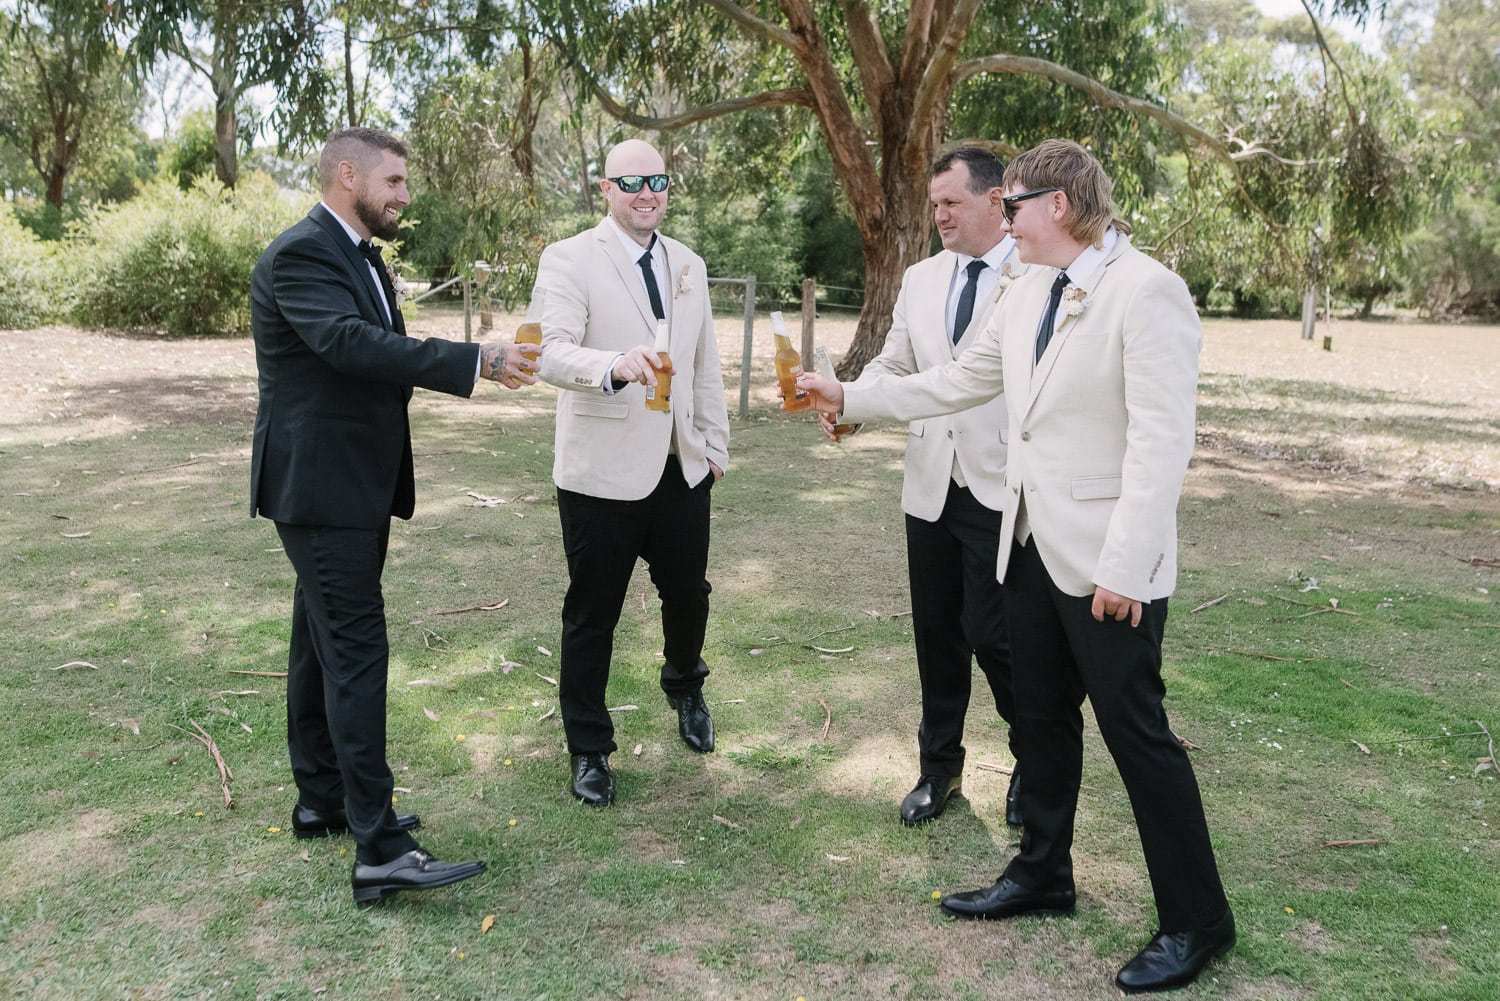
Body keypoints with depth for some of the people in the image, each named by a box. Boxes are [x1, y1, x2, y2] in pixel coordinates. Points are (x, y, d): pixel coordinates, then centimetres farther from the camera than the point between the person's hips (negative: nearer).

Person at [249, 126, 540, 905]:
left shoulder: (359, 255, 15)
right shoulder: (299, 255, -17)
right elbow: (351, 342, -32)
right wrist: (476, 361, -35)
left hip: (355, 485, 10)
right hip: (319, 487, -10)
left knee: (324, 643, 16)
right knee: (356, 652, -11)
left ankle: (321, 799, 29)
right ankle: (379, 850, -8)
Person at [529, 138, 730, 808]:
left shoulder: (689, 267, 12)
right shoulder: (569, 260, -9)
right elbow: (552, 352, -24)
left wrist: (715, 442, 15)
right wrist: (615, 365, -42)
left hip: (683, 466, 5)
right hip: (602, 470, -5)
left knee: (688, 592, 16)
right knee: (592, 613, 6)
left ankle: (684, 688, 48)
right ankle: (588, 749, 25)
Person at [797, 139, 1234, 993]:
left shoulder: (1146, 291, -16)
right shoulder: (1030, 291, 9)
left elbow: (1162, 439, -20)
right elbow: (960, 381, 17)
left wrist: (1124, 565, -22)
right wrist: (850, 398, 15)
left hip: (1107, 561, -8)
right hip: (1034, 545, 8)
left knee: (1136, 730, 1)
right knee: (1043, 718, 17)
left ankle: (1197, 921, 19)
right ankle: (1043, 874, 36)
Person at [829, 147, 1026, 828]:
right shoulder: (920, 279, 11)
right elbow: (893, 363, 10)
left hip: (1003, 490, -5)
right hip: (931, 485, 5)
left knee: (992, 634, -2)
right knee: (936, 633, 14)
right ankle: (938, 765, 33)